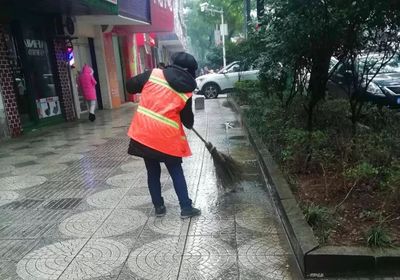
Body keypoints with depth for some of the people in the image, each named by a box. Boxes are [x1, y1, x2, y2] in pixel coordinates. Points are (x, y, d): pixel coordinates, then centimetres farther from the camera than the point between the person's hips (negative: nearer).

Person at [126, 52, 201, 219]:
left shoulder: (154, 74, -1)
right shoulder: (186, 92, -3)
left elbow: (130, 86, 4)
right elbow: (188, 120, 6)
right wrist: (190, 124, 29)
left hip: (143, 133, 2)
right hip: (167, 137, -2)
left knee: (153, 172, 17)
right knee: (176, 172, 14)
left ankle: (159, 207, 25)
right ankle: (186, 208, 17)